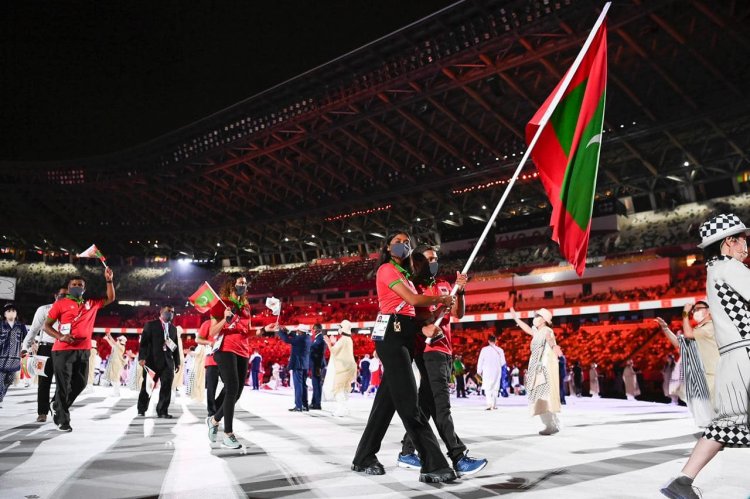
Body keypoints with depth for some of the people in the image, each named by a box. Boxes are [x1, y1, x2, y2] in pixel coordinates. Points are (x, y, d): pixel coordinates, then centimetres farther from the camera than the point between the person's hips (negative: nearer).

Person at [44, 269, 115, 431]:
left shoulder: (91, 304, 13)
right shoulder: (60, 303, 0)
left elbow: (110, 298, 19)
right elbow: (46, 326, 0)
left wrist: (109, 280, 6)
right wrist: (61, 337, -18)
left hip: (84, 350, 5)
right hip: (63, 350, -5)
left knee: (80, 383, 12)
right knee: (63, 385, -1)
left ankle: (58, 407, 34)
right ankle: (63, 420, 10)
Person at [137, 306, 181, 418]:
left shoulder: (173, 328, 17)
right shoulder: (151, 325, 3)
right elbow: (144, 342, -5)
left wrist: (177, 362, 12)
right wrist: (142, 357, -16)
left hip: (168, 362, 3)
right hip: (152, 360, -3)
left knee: (167, 387, -5)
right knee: (147, 386, 5)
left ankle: (162, 411, 0)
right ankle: (141, 409, 22)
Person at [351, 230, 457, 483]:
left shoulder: (403, 274, 25)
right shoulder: (387, 269, -4)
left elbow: (413, 305, 17)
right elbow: (414, 300, -13)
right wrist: (441, 299, 2)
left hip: (405, 336, 10)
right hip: (391, 334, -10)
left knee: (388, 396, 10)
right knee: (408, 399, -11)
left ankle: (364, 458, 18)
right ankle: (434, 464, -13)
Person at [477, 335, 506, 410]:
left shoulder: (484, 349, -7)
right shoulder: (500, 350, -3)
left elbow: (480, 360, -2)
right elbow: (503, 362, 2)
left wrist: (479, 370, 9)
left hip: (487, 371, -2)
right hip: (497, 371, 2)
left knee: (487, 388, -2)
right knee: (495, 388, 15)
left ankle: (490, 404, -19)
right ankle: (494, 405, 19)